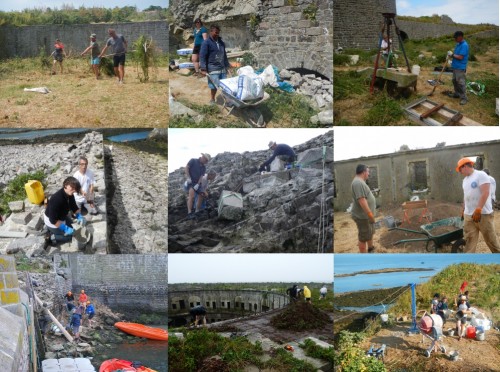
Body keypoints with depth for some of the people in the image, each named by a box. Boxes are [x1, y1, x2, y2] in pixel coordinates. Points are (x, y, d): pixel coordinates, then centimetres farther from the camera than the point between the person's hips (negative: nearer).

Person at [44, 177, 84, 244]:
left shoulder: (70, 195, -13)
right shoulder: (57, 199, -38)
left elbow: (74, 207, 4)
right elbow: (53, 220, -36)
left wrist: (79, 216, -14)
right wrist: (65, 228, -33)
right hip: (52, 222, -8)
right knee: (70, 236, -2)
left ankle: (54, 231, 24)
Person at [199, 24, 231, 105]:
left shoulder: (221, 42, 15)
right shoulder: (206, 43, -7)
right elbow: (202, 56, -10)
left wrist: (227, 65, 24)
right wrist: (203, 69, -17)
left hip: (222, 68, 6)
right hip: (213, 68, -6)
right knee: (214, 86, -5)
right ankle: (212, 100, 13)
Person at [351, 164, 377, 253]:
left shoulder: (360, 182, 12)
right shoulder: (358, 183, -24)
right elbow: (361, 200, -30)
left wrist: (370, 214, 25)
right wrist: (370, 214, -27)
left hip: (366, 215, 11)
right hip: (362, 216, -11)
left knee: (370, 232, 25)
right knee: (364, 237, 0)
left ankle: (371, 249, 42)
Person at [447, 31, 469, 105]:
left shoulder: (464, 45, -20)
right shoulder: (458, 44, 10)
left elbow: (460, 57, -24)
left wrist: (452, 55, -12)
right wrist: (451, 54, -1)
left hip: (461, 68, -10)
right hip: (455, 66, 10)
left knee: (461, 83, -9)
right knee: (455, 81, 20)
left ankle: (464, 98, -4)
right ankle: (457, 94, 34)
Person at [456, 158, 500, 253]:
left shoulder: (481, 175, -10)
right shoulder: (465, 180, 16)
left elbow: (485, 193, -19)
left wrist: (478, 210, -24)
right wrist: (464, 210, 24)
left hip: (483, 214, -7)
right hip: (468, 215, 7)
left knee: (490, 238, 3)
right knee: (469, 239, 2)